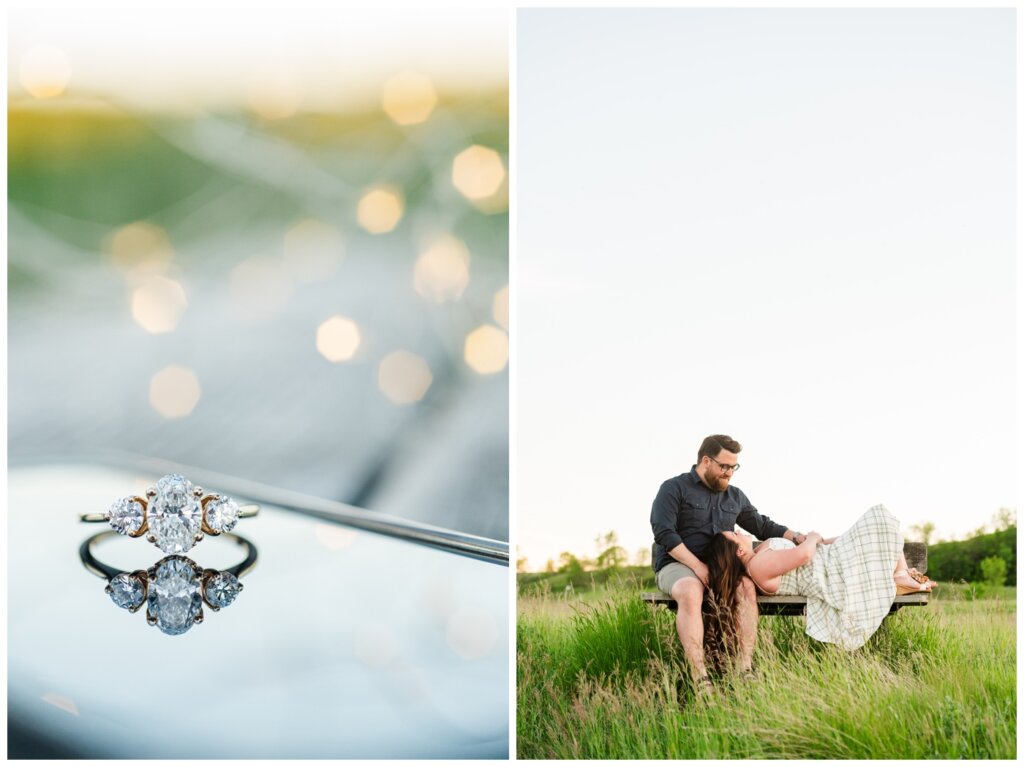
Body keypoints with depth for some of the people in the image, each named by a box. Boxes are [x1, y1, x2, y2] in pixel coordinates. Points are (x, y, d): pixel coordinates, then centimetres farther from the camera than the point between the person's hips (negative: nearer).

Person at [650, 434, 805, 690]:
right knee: (690, 593, -39)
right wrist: (698, 566, -20)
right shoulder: (674, 489, -1)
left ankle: (745, 670, -34)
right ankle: (700, 679, -44)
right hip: (677, 565, -5)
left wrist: (797, 537, 6)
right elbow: (664, 532, -13)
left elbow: (763, 526, 22)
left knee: (746, 587, -29)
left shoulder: (735, 496, 18)